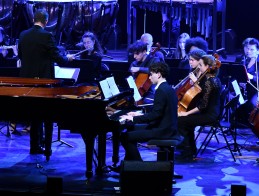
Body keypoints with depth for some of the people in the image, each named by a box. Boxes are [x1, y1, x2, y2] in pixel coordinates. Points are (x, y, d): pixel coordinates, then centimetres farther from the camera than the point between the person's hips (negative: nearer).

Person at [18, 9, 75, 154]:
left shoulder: (23, 35, 3)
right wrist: (68, 58, 6)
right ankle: (36, 146, 6)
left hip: (27, 78, 6)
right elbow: (57, 57, -14)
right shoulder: (47, 36, -15)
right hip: (42, 78, -6)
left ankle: (37, 142, 25)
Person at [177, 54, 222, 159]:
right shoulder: (214, 79, 8)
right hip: (213, 112, 11)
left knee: (179, 121, -13)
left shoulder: (208, 81, -22)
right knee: (187, 121, 27)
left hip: (209, 115, -11)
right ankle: (192, 149, 34)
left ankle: (187, 154, -6)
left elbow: (203, 105, -24)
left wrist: (187, 113, -19)